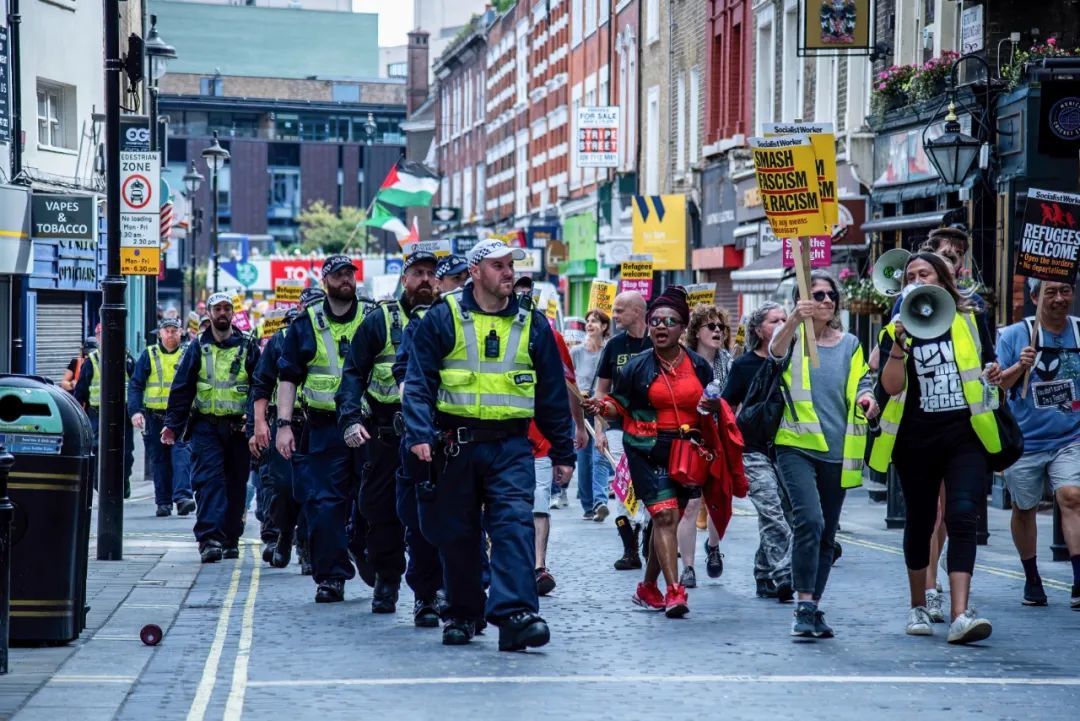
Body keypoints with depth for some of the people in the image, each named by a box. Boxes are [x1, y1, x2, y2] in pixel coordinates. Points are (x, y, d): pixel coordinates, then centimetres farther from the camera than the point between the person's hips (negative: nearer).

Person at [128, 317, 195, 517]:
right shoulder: (148, 356, 8)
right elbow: (135, 385, 4)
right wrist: (135, 411, -9)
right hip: (155, 416, 1)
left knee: (181, 455, -16)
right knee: (159, 460, 6)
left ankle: (182, 497, -25)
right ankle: (164, 502, 12)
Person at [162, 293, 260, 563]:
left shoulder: (248, 347, 7)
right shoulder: (198, 348, 7)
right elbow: (182, 387, 5)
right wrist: (172, 424, -3)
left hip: (239, 427, 1)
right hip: (206, 426, -1)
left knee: (236, 485, 8)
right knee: (208, 481, -13)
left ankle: (231, 538, 18)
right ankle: (209, 539, -20)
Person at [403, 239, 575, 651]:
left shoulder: (532, 324, 10)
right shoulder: (442, 319, 2)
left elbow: (552, 393, 14)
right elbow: (419, 382, -3)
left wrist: (563, 453, 13)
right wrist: (419, 434, -17)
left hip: (511, 447, 1)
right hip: (456, 444, 0)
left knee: (515, 526, -15)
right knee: (457, 534, 8)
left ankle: (515, 615, -23)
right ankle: (462, 615, 23)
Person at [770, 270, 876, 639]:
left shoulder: (849, 344, 13)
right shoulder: (794, 336, 0)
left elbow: (861, 382, 20)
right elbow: (776, 350, -23)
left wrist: (867, 397, -6)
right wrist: (795, 319, -43)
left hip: (837, 452, 5)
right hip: (797, 446, -5)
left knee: (826, 534, 10)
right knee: (809, 519, -22)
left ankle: (813, 608, 20)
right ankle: (804, 606, -19)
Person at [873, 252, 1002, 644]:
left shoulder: (970, 319, 7)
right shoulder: (896, 331, 4)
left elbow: (989, 368, 18)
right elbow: (892, 386, -9)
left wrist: (996, 375, -5)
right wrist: (899, 343, -21)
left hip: (966, 435, -1)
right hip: (917, 439, 1)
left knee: (962, 517, -15)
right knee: (920, 521, 12)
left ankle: (960, 615, -24)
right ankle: (918, 608, 29)